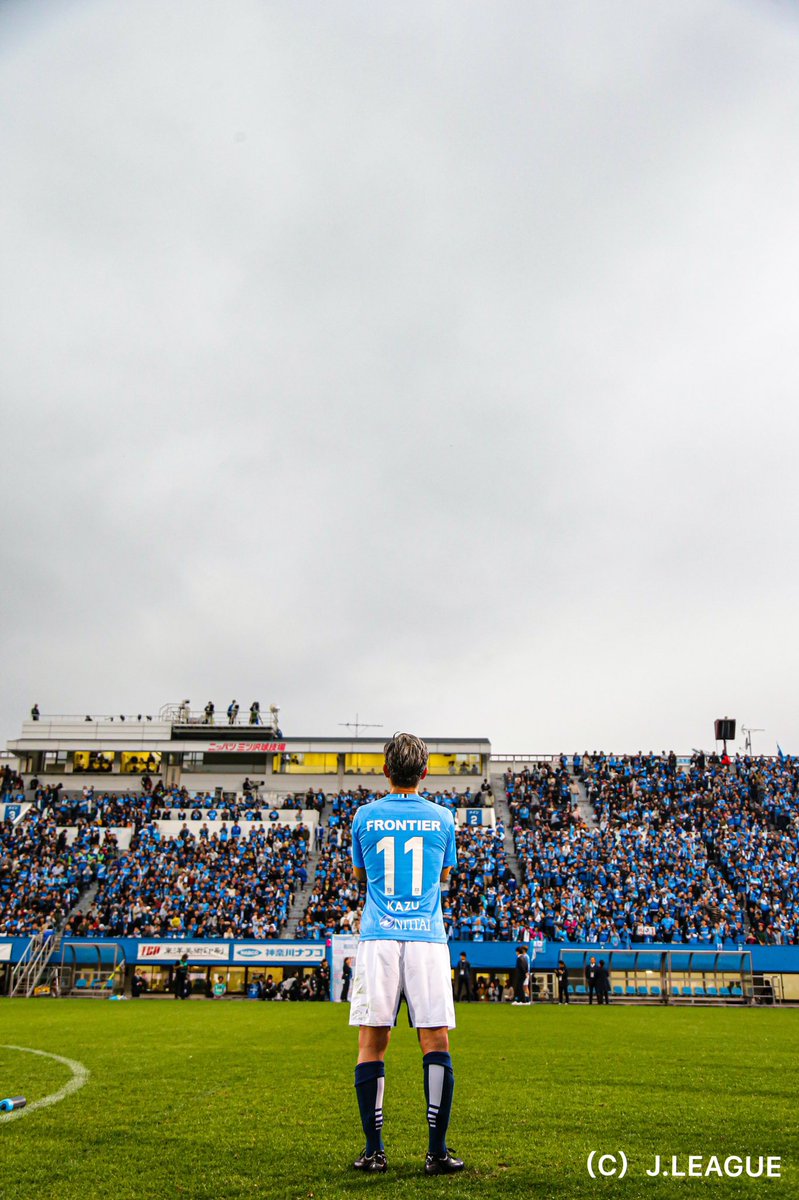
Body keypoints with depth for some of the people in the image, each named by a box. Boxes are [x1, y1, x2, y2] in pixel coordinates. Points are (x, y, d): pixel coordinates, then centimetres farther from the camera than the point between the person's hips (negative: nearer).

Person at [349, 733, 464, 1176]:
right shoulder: (442, 818, 4)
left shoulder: (365, 816, 3)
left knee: (371, 1045, 6)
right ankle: (437, 1152, 5)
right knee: (436, 1043, 4)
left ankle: (374, 1151, 10)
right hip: (427, 939, 0)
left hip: (378, 939, 0)